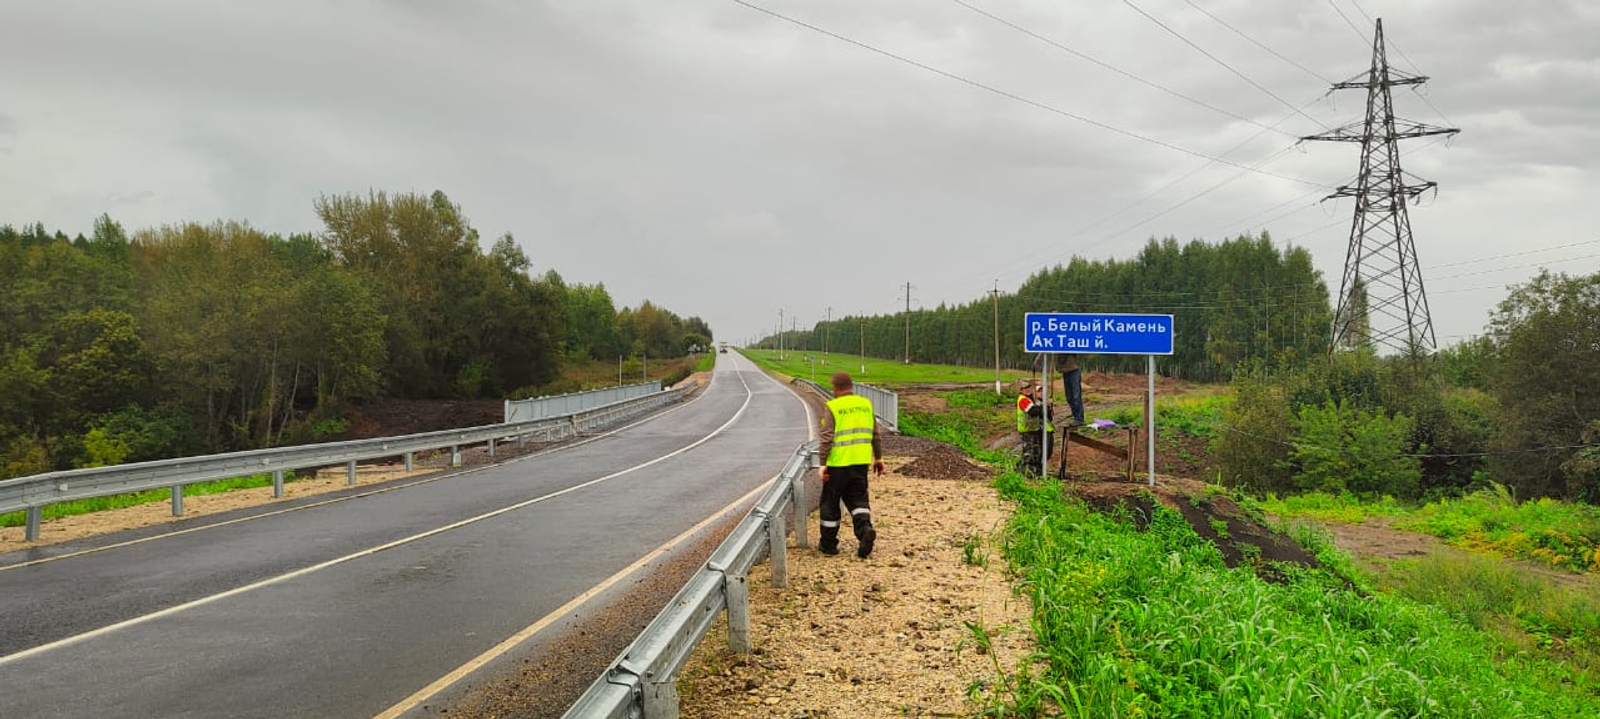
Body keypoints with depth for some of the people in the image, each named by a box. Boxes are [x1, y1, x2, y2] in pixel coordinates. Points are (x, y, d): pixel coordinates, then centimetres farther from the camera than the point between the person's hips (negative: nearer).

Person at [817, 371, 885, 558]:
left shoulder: (832, 407, -7)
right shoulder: (866, 404, 8)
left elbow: (827, 438, -13)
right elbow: (875, 435, 11)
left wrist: (823, 464, -12)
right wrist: (878, 458, 19)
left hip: (838, 462, -4)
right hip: (861, 462, 4)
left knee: (830, 502, 10)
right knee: (857, 499, 12)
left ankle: (829, 543, 18)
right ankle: (865, 528, -15)